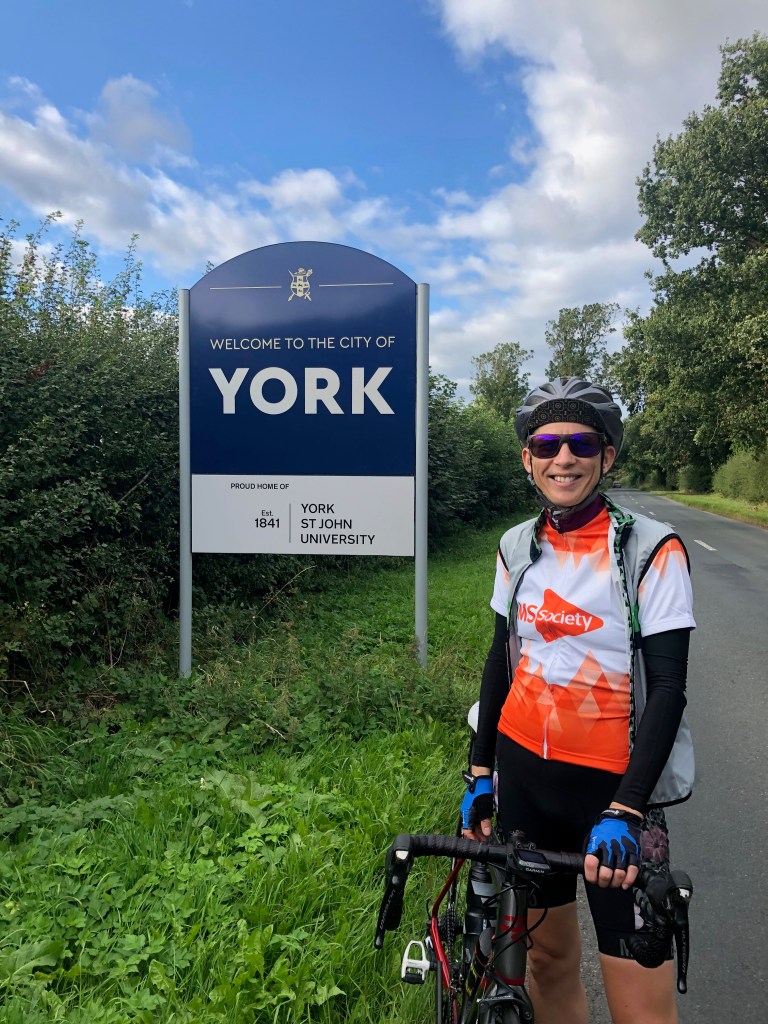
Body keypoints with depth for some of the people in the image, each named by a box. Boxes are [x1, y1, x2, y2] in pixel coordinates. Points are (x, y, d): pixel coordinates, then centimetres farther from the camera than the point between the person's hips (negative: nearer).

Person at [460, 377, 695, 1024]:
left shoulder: (651, 549, -11)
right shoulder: (518, 547, 2)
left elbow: (667, 686, -14)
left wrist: (625, 811, -21)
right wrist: (480, 773, 9)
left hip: (614, 781, -3)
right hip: (525, 772, 4)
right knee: (548, 958, 17)